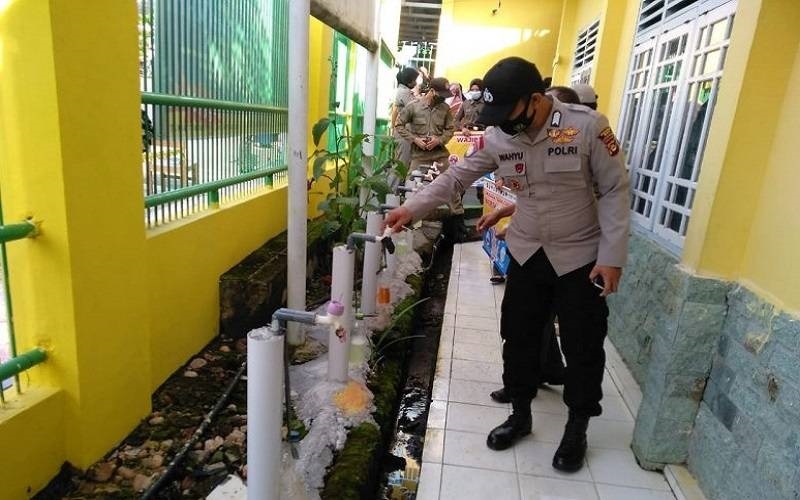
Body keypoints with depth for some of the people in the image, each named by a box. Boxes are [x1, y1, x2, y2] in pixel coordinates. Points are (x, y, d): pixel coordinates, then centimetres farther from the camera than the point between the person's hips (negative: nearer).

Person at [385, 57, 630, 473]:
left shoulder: (588, 126, -17)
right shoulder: (498, 137, -7)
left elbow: (615, 190, -12)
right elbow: (456, 177, -1)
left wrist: (612, 255, -16)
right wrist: (412, 208, -12)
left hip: (581, 256, -3)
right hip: (526, 253, 4)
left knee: (583, 346, 8)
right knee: (519, 338, 12)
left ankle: (577, 428, 30)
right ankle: (520, 414, 34)